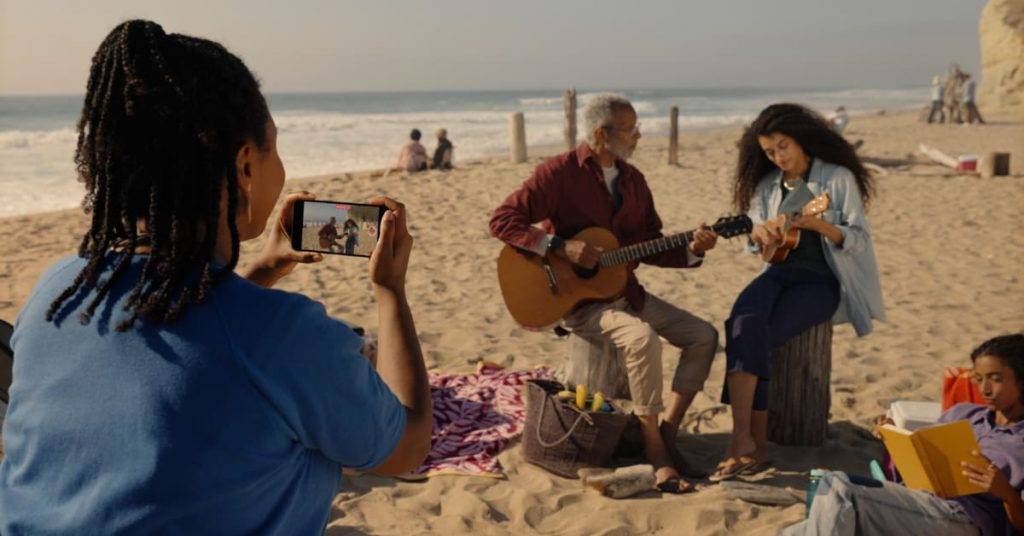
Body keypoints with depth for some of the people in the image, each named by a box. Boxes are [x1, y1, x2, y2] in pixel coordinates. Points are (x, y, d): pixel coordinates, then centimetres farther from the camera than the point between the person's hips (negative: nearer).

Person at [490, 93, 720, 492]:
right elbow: (502, 220, -16)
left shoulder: (632, 179, 11)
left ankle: (667, 432, 0)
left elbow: (651, 247, 13)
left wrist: (691, 250, -6)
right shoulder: (561, 172, -10)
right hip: (575, 296, -8)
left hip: (624, 291, 8)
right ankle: (655, 450, -20)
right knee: (643, 339, -33)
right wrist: (561, 246, -24)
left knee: (704, 336, -4)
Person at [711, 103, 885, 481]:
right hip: (780, 270, 4)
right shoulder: (767, 184, 13)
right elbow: (753, 243, 17)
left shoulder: (838, 178, -2)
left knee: (757, 338, -28)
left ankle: (746, 441, -18)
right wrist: (758, 234, -8)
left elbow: (860, 241, -6)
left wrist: (820, 225, -24)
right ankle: (751, 442, -33)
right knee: (744, 323, -29)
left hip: (821, 279, -4)